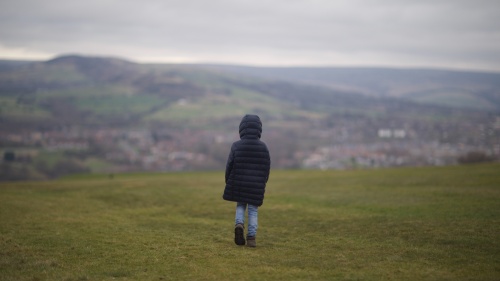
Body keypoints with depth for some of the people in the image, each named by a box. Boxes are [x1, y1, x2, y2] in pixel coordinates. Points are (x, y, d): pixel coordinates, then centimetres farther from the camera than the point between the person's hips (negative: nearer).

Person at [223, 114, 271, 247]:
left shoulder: (236, 146, -9)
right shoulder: (263, 147, -3)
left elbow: (229, 166, -5)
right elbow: (267, 168, 3)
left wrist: (228, 183, 10)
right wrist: (262, 183, 17)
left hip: (239, 184, 0)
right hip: (256, 186, 0)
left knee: (240, 206, 18)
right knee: (253, 210, 8)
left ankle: (239, 224, -9)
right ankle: (251, 237, 3)